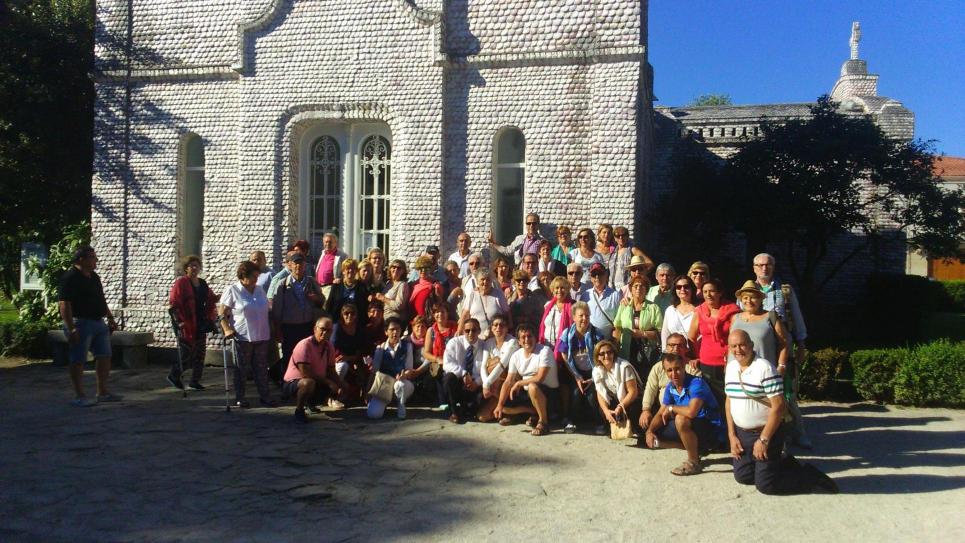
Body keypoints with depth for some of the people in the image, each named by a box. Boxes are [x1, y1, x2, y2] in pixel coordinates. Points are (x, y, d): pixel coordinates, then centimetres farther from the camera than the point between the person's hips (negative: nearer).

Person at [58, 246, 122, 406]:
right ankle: (79, 396, 3)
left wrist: (110, 318, 20)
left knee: (104, 357, 11)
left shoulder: (94, 277, 14)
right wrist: (71, 329, -24)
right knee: (78, 361, -2)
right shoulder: (70, 278, -13)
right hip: (80, 324, -9)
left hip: (99, 323, 9)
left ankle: (102, 392, 20)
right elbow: (64, 304, -19)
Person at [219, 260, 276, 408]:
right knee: (241, 368, 5)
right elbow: (222, 313, -7)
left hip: (261, 336, 5)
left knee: (262, 368, 8)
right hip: (242, 336, -5)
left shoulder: (259, 290, 13)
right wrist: (227, 329, -18)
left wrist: (272, 329, 18)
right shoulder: (232, 291, -5)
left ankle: (265, 396, 14)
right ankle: (239, 398, 13)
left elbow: (266, 311, 21)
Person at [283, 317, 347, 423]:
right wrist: (328, 382, -22)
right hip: (293, 383, -8)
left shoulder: (329, 347, 1)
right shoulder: (305, 345, -21)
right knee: (309, 383, -39)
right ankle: (299, 410, -12)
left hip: (317, 383, 8)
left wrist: (340, 384, -15)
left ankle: (310, 403, 20)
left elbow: (330, 371, 5)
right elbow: (305, 373, -26)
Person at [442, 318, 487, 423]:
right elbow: (447, 364, -18)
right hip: (457, 381, 0)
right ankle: (454, 412, -14)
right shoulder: (454, 342, -6)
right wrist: (464, 374, -31)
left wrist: (477, 382, -26)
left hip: (475, 386, 0)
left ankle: (464, 409, 4)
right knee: (449, 377, -33)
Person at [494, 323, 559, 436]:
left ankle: (543, 421, -16)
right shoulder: (516, 356, 1)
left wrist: (518, 383, -14)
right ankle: (537, 411, 12)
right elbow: (508, 382, -2)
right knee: (504, 406, -5)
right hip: (528, 393, 7)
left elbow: (540, 378, -26)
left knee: (532, 387, -38)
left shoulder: (545, 351, -17)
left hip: (549, 393, -7)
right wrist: (500, 405, -14)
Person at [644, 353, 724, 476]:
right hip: (692, 430, 8)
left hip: (712, 431, -8)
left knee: (681, 419, -34)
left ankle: (693, 462, -15)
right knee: (654, 436, 2)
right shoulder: (670, 388, 0)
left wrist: (671, 408, -21)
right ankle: (694, 449, 10)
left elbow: (691, 412, -40)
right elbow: (660, 414, 5)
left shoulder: (696, 383, -24)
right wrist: (649, 431, -13)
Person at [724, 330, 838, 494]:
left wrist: (763, 439, -19)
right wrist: (732, 436, 5)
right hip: (741, 432, 7)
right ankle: (785, 465, 31)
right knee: (742, 476, 13)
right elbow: (729, 401, 11)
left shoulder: (765, 368, -20)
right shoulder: (731, 367, 3)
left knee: (765, 484, -6)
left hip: (767, 432, -7)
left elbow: (778, 406, -21)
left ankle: (810, 476, 14)